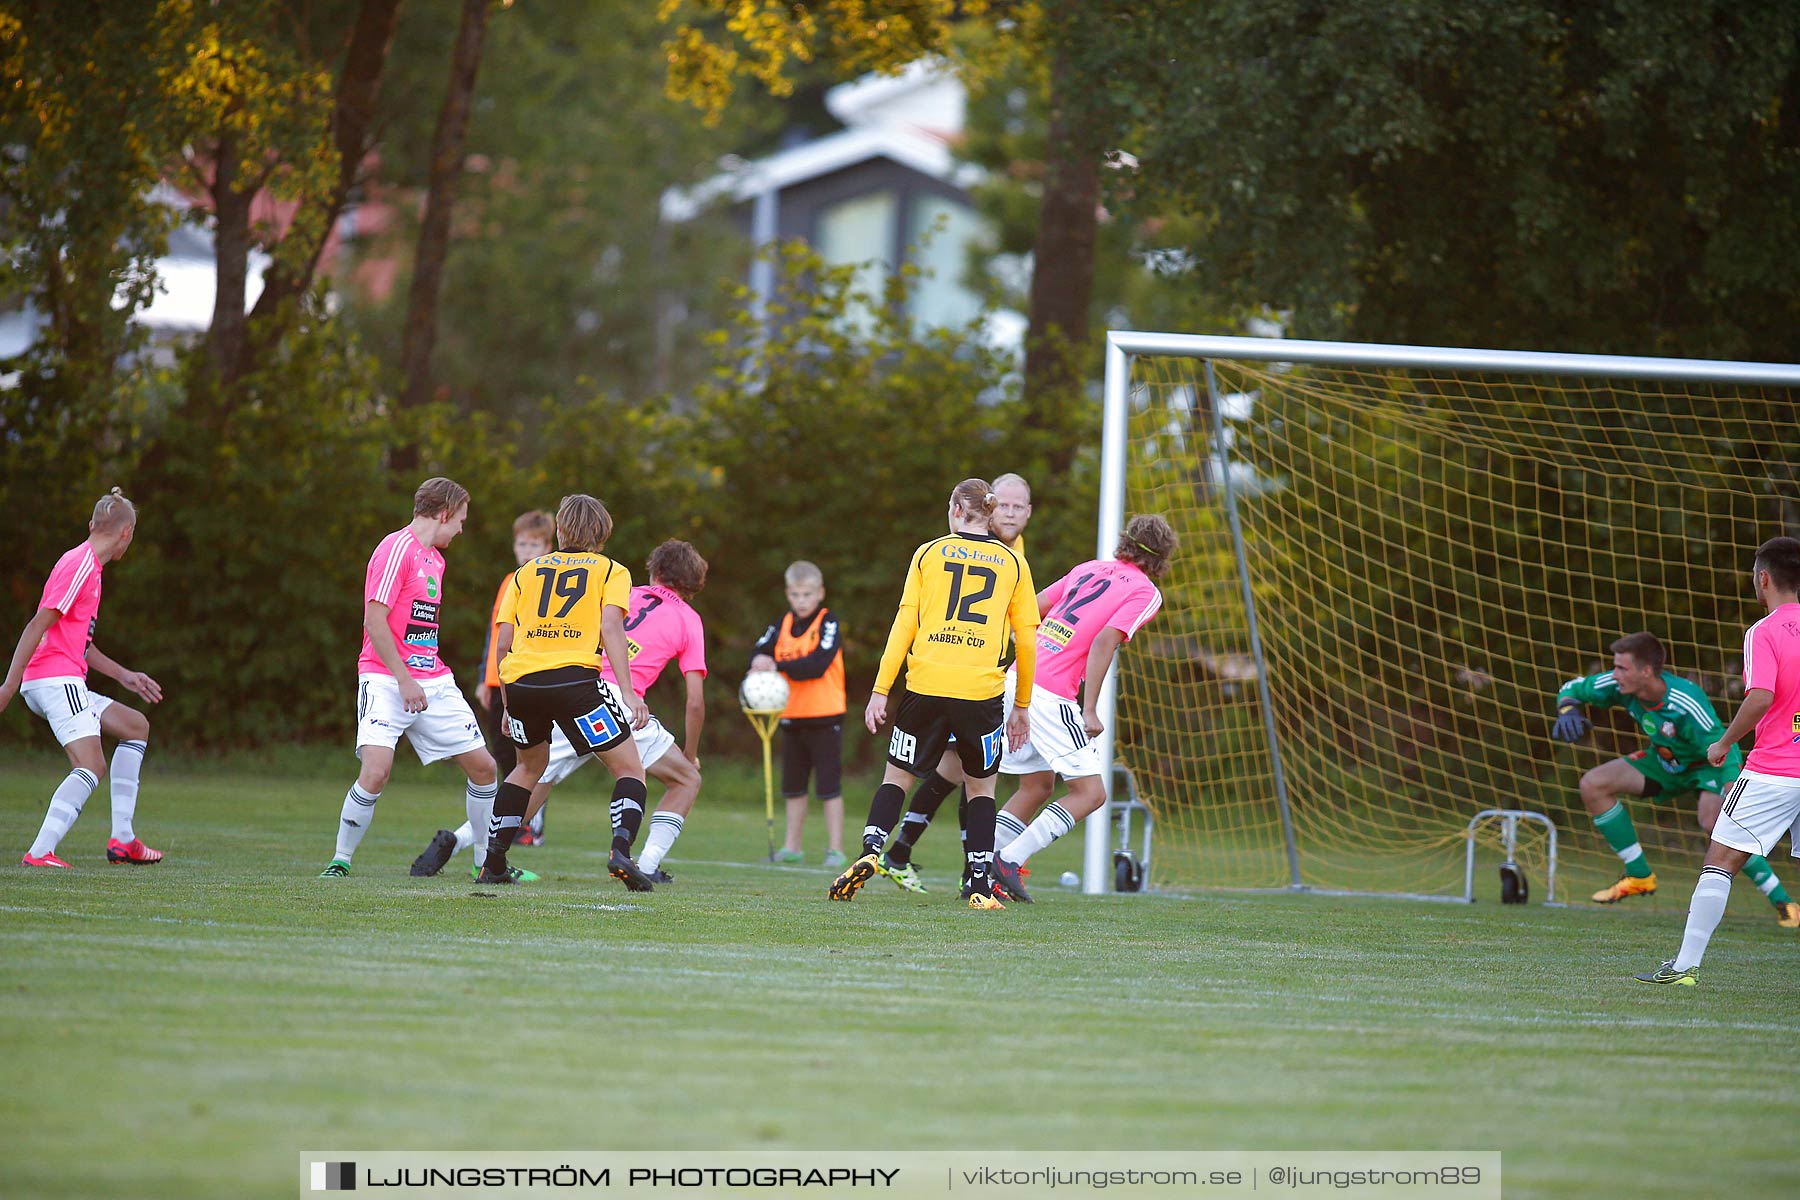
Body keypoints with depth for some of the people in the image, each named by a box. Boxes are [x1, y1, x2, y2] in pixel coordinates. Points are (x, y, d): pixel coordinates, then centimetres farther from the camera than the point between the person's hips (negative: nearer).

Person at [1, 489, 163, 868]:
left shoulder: (87, 565, 20)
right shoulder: (81, 566, -11)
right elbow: (38, 626, -18)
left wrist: (124, 676, 31)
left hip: (66, 683, 10)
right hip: (56, 678, -10)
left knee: (136, 726, 20)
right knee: (91, 767, -19)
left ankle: (122, 838, 14)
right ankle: (39, 853, -29)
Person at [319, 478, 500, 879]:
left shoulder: (434, 559, 17)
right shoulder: (396, 548, -11)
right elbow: (374, 620, -16)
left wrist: (431, 677, 20)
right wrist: (405, 680, -19)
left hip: (433, 682, 8)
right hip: (386, 680, -8)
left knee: (483, 766, 6)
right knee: (376, 770, -22)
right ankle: (340, 861, -7)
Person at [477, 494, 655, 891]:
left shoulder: (527, 571, 22)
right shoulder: (611, 572, 14)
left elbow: (503, 642, 16)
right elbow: (611, 627, -3)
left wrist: (509, 704, 24)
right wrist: (628, 692, -9)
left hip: (519, 680, 4)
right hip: (575, 676, -4)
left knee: (530, 765, 28)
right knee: (629, 768, 6)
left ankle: (492, 865, 23)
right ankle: (621, 848, -19)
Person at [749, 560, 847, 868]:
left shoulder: (828, 623, -8)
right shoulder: (784, 623, 9)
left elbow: (819, 664, -21)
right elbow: (759, 651, 1)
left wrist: (778, 666, -28)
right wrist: (760, 661, -23)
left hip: (825, 716, -6)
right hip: (792, 715, 6)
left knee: (829, 787, -4)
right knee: (794, 786, 13)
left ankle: (835, 850, 0)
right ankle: (791, 848, 22)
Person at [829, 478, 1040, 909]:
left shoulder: (929, 553, 8)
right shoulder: (1013, 563, 10)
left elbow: (905, 625, 2)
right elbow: (1027, 640, 9)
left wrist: (880, 690, 4)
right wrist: (1022, 706, 17)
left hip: (926, 686, 0)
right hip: (982, 691, 0)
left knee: (897, 774, 14)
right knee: (981, 785, 14)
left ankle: (870, 852, -6)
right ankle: (980, 885, 4)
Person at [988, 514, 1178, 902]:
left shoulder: (1090, 568, 19)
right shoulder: (1145, 592, -1)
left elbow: (1030, 609, 18)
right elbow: (1105, 640, -16)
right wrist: (1089, 711, -18)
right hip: (1052, 696, -8)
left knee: (1038, 785, 21)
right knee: (1090, 793, -1)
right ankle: (1009, 859, -12)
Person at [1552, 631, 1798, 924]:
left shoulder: (1686, 706, -38)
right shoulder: (1620, 687, -20)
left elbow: (1725, 755, -35)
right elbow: (1574, 689, -2)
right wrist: (1568, 712, -25)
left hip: (1710, 763, -7)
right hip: (1668, 762, 7)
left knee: (1713, 821, -36)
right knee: (1593, 786, -5)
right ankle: (1640, 876, 6)